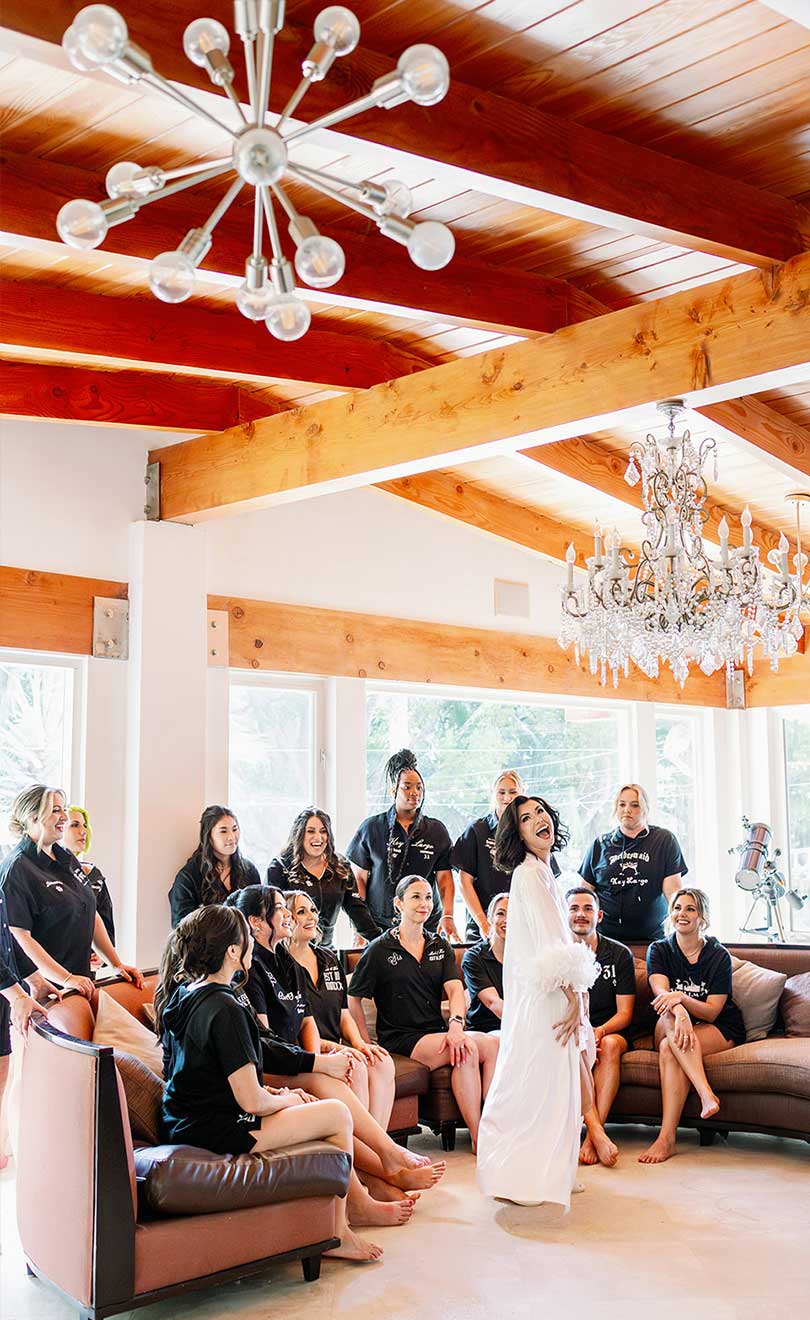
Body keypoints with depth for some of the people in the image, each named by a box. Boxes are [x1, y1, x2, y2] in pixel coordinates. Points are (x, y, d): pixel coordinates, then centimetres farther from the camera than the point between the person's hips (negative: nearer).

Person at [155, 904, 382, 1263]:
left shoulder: (180, 995, 6)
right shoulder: (225, 1011, -23)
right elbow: (252, 1102, -22)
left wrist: (272, 1092, 12)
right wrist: (285, 1099, 0)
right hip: (213, 1133, -10)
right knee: (338, 1115, -2)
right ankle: (336, 1233, 9)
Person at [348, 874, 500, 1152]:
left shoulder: (440, 947, 16)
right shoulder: (380, 949, 2)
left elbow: (456, 990, 1)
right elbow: (353, 998, 4)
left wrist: (456, 1025, -20)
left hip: (437, 1031, 5)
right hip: (399, 1037, -5)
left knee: (495, 1044, -26)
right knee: (467, 1051, -31)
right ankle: (478, 1137, -25)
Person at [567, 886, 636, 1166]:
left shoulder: (619, 954, 0)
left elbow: (624, 1013, -4)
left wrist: (599, 1032, -26)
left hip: (611, 1031, 0)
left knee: (610, 1044, -35)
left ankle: (593, 1137, -37)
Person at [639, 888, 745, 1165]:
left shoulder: (718, 955, -5)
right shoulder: (659, 950, 1)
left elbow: (712, 1011, -11)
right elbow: (661, 993, -17)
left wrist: (681, 997, -32)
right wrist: (680, 1011, -41)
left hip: (722, 1031, -2)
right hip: (667, 1029, 2)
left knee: (669, 1049, -32)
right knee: (670, 1015, -34)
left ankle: (667, 1137, -38)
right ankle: (706, 1094, -45)